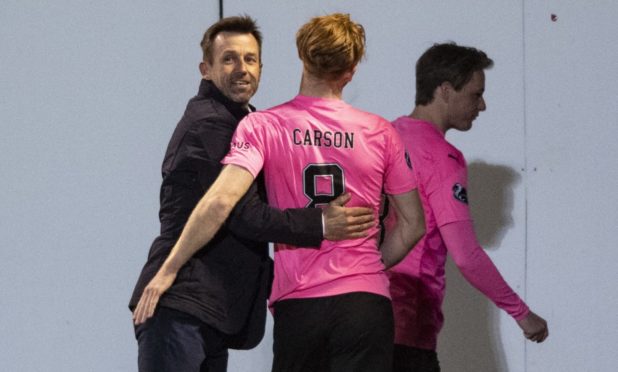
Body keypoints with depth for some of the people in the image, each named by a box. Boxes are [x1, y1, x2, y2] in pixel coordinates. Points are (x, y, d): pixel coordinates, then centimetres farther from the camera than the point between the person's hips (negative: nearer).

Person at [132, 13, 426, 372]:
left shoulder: (263, 126, -2)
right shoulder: (382, 132, 4)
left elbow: (221, 201, -14)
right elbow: (413, 224, 8)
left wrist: (168, 269, -9)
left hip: (297, 302, 0)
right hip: (365, 301, 0)